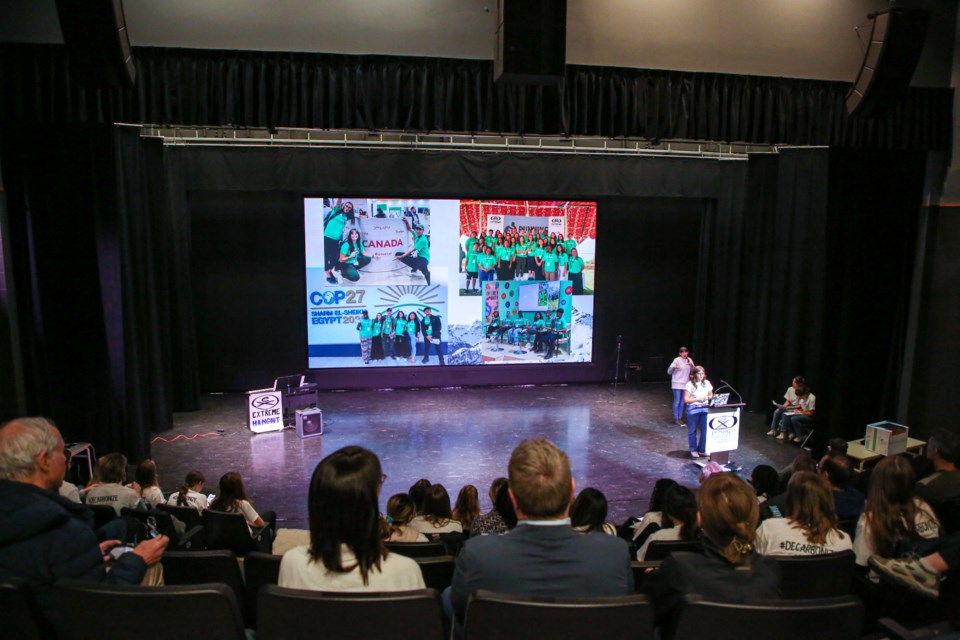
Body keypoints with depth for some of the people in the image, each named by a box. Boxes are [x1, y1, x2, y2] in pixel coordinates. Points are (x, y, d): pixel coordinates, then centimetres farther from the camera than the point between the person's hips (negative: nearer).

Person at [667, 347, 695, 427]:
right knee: (677, 402, -3)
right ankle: (676, 419, 5)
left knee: (682, 402, 10)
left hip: (685, 384, 5)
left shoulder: (689, 360, 4)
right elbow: (669, 372, -9)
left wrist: (692, 366, -11)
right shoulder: (677, 360, -10)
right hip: (677, 384, -5)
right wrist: (673, 367, -30)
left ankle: (680, 418, 19)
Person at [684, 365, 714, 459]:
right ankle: (693, 450, 21)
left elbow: (711, 396, 14)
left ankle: (702, 450, 21)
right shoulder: (690, 384, -10)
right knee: (692, 431, 8)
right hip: (693, 409, -4)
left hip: (705, 409, 4)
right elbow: (686, 400, -11)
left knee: (705, 430, 4)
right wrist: (697, 399, -19)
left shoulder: (706, 383, 4)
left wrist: (706, 398, -7)